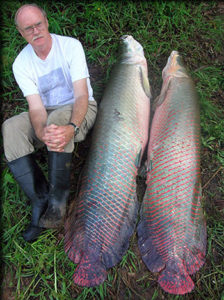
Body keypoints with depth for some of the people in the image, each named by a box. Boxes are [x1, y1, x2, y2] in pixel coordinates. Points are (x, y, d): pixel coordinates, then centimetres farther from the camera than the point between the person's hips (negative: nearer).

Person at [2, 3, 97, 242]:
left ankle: (57, 198, -27)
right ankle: (40, 199, -23)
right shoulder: (21, 64, -5)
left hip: (79, 110, -3)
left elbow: (82, 95, -22)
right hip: (46, 114, 4)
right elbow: (36, 107, -15)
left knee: (58, 118, -39)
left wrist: (72, 128, -42)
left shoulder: (70, 46, -13)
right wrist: (41, 132, -40)